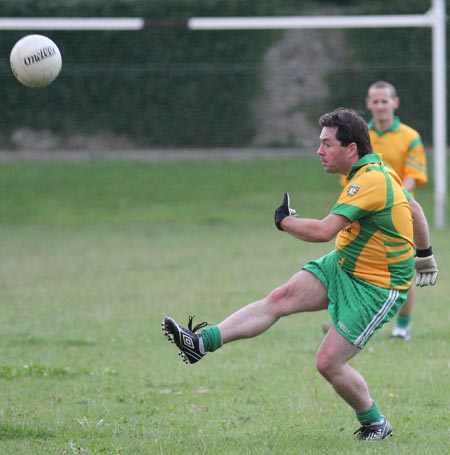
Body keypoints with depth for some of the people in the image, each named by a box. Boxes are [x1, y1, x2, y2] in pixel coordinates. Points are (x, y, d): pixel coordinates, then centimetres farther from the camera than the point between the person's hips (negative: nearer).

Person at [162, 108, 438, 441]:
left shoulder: (371, 181, -28)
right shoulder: (377, 169, 3)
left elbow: (323, 231, -33)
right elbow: (415, 210, 18)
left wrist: (285, 220, -15)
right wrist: (425, 253, 33)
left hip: (377, 288, -9)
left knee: (329, 363, -8)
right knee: (280, 299, -6)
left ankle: (375, 424, 15)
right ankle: (201, 342, -12)